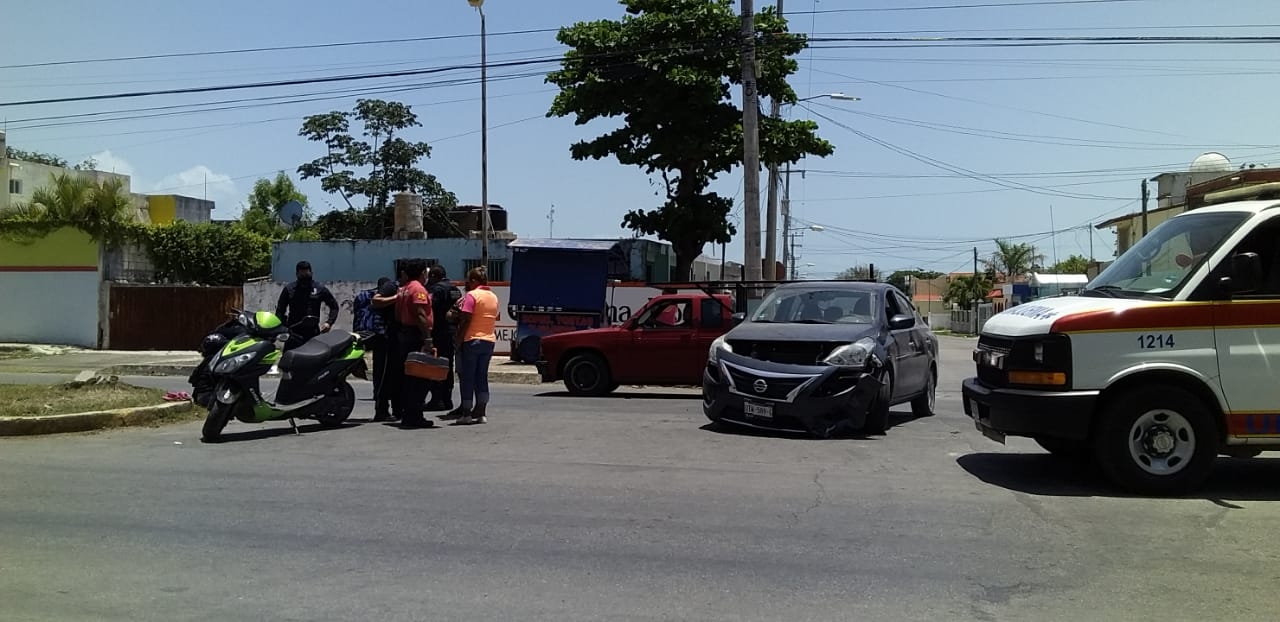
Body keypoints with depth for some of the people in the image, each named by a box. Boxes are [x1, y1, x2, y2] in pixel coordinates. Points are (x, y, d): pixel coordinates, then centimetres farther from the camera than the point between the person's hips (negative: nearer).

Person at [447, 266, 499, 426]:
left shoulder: (471, 295, -9)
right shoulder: (494, 296, 13)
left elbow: (466, 320, -14)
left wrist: (459, 340, -10)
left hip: (472, 340, -6)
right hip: (489, 340, 6)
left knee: (468, 378, 0)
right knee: (482, 377, 9)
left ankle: (466, 413, 1)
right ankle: (481, 413, 8)